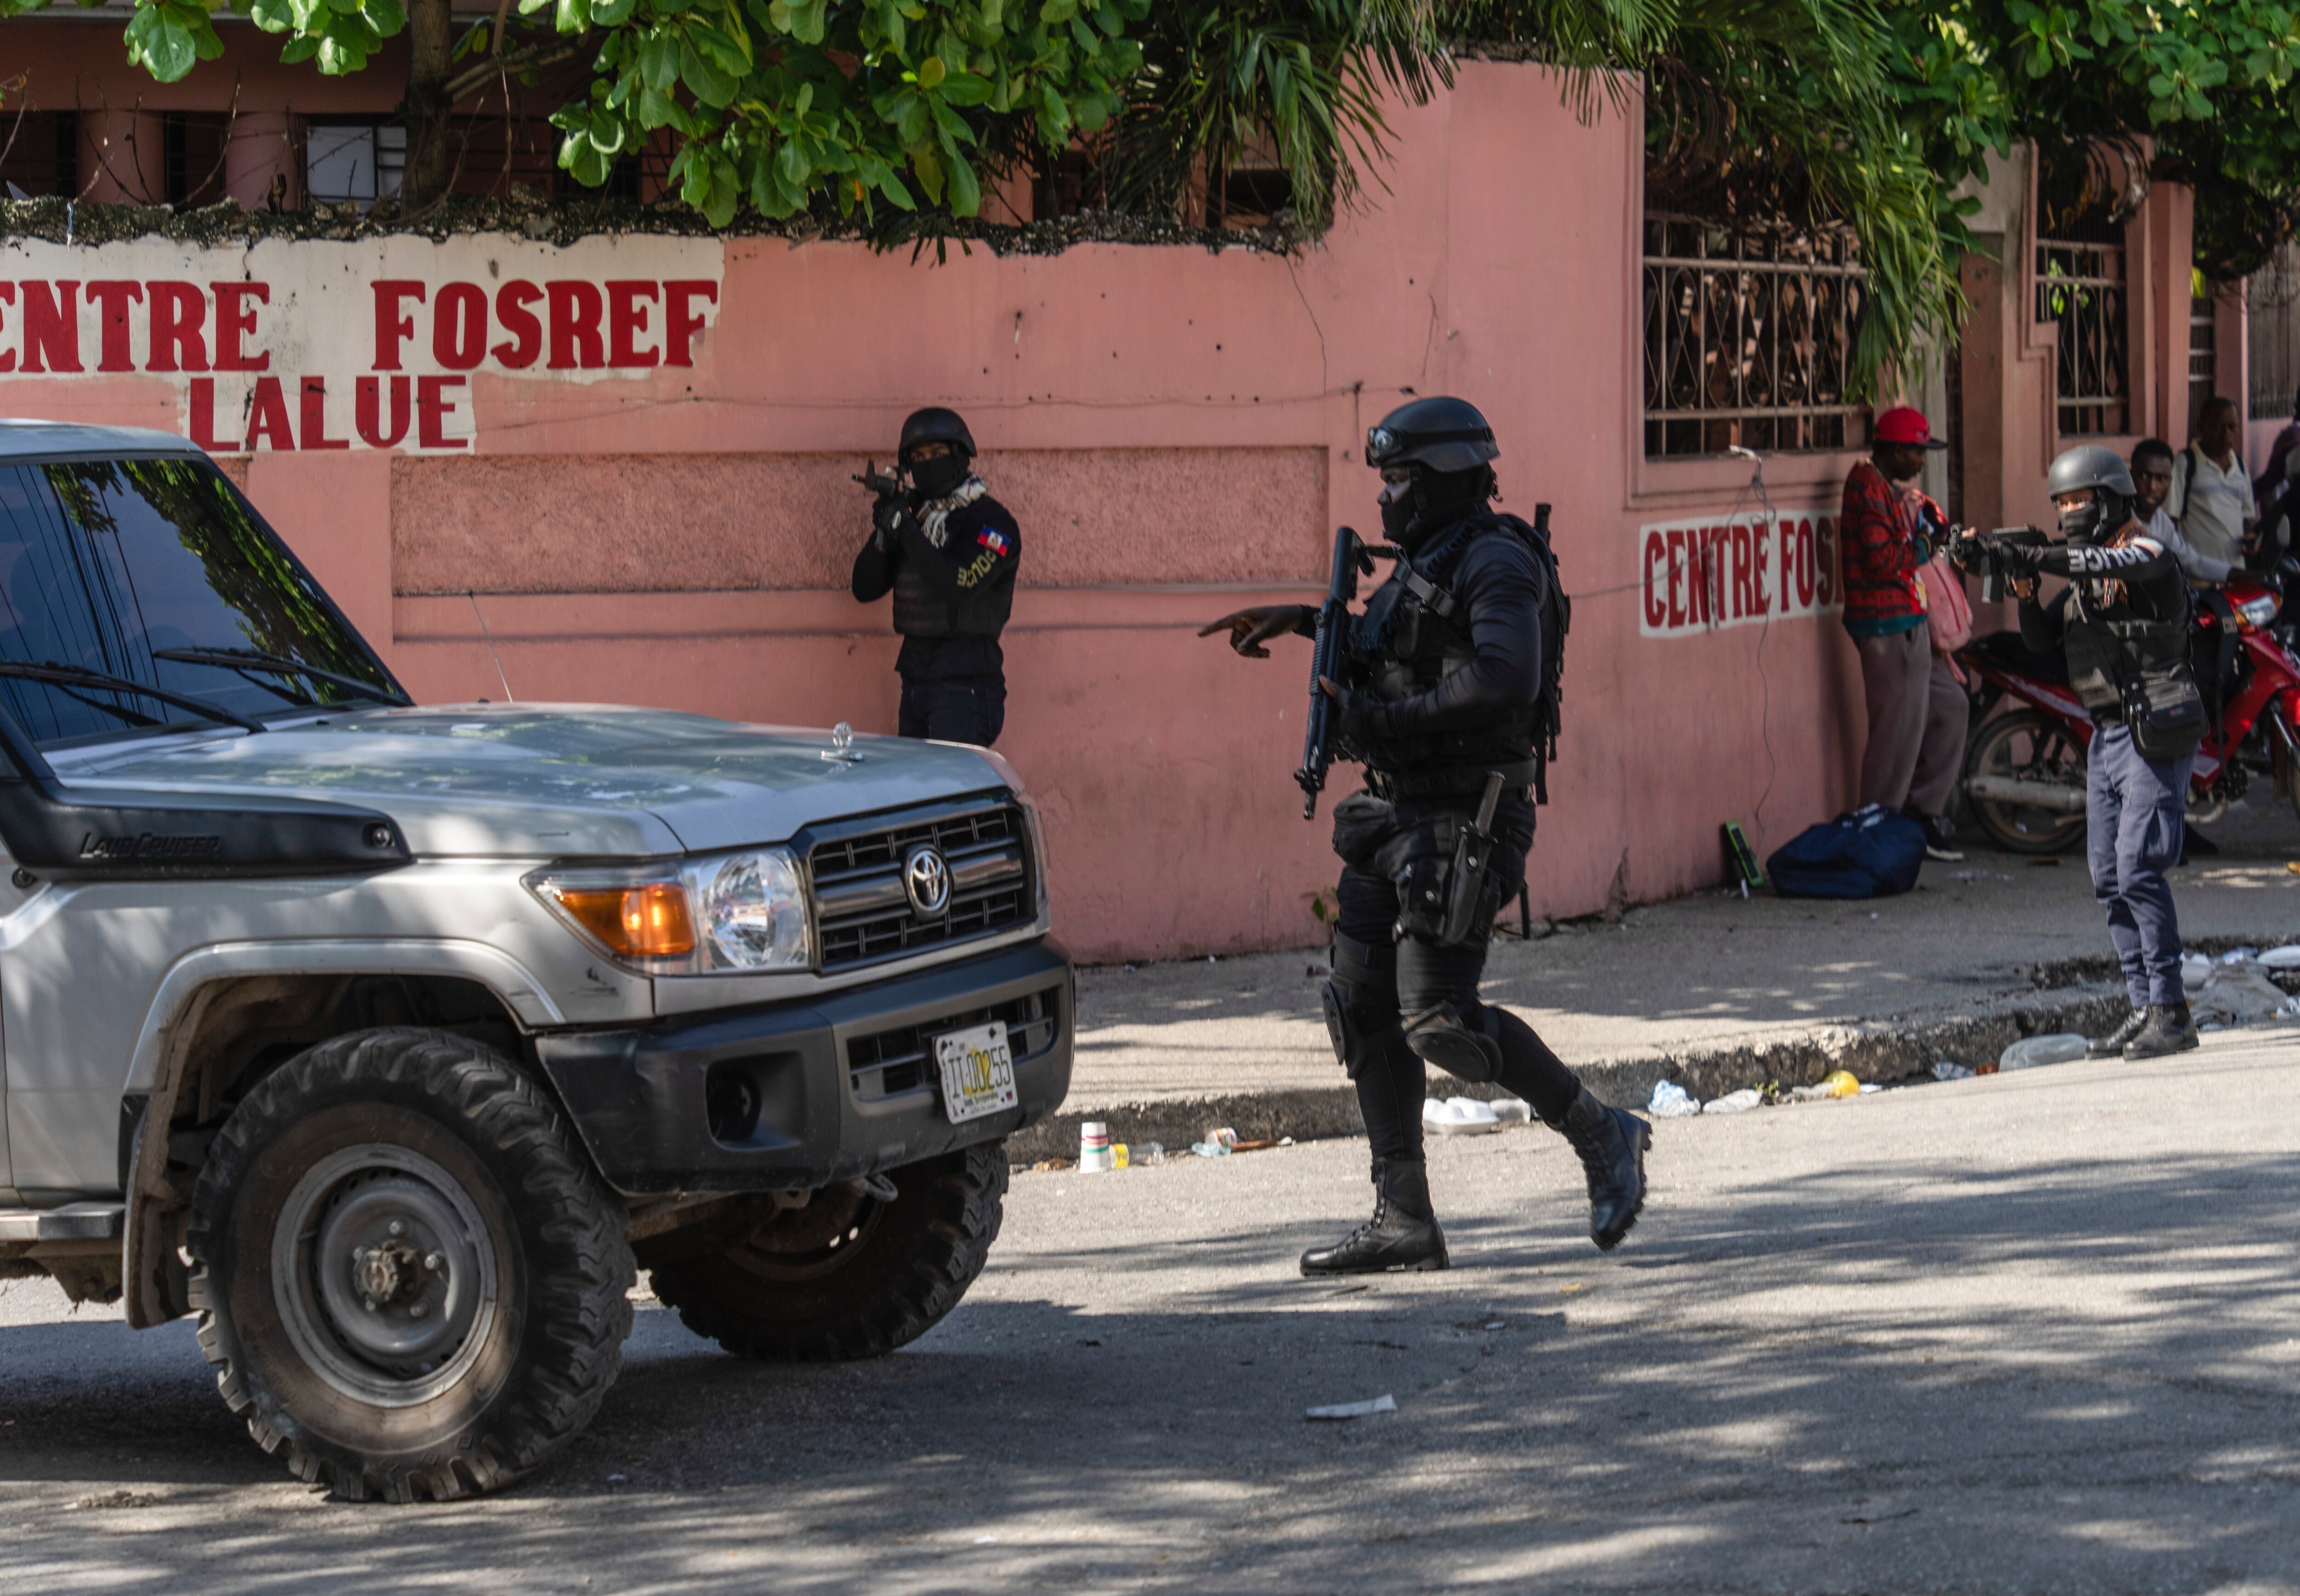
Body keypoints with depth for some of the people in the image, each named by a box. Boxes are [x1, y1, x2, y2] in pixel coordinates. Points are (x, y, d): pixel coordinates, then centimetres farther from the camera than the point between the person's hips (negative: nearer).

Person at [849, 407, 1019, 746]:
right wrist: (883, 533, -6)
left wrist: (905, 529, -20)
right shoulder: (915, 514, 14)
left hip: (965, 684, -7)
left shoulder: (990, 521, -6)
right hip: (915, 683, 7)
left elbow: (958, 585, -22)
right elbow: (865, 589, 11)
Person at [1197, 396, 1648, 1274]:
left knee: (1439, 1019, -14)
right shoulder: (1421, 564, 16)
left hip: (1461, 822, -10)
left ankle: (1603, 1137, 3)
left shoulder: (1496, 561, -13)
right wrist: (1302, 620, 35)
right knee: (1364, 1006, 7)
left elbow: (1505, 678, -29)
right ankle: (1403, 1220, 11)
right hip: (1392, 814, 10)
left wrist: (1387, 719, -24)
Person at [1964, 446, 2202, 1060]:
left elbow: (2110, 565, -30)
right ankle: (2144, 1009, 13)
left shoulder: (2148, 555, -9)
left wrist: (2033, 557, -37)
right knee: (2109, 877, 8)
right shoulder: (2082, 575, 16)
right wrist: (2025, 594, -6)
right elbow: (2041, 637, 13)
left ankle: (2172, 1014, -11)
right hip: (2108, 734, 9)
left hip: (2155, 734, -9)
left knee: (2139, 870, -14)